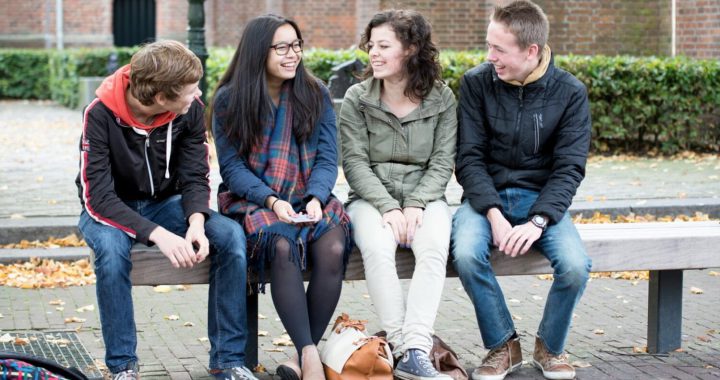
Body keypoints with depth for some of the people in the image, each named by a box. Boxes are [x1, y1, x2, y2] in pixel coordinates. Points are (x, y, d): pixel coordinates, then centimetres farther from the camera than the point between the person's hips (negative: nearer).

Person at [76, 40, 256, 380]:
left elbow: (195, 177, -7)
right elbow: (99, 198, -27)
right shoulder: (101, 114, -24)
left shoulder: (190, 110, -13)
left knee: (231, 236, -23)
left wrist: (196, 221, -29)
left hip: (164, 204, 3)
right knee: (112, 247, -38)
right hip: (110, 210, -3)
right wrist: (157, 234, -40)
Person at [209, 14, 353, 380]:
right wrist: (271, 200, -20)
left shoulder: (316, 94, 6)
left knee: (333, 249, -29)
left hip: (309, 198, 2)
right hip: (253, 199, -2)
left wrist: (316, 198, -19)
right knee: (284, 247, -35)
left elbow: (327, 158, 1)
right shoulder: (228, 100, 0)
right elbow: (232, 166, -4)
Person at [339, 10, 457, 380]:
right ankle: (403, 347, -30)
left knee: (435, 249, -33)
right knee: (377, 248, -35)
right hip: (372, 198, 0)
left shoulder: (441, 98, 3)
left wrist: (416, 204, -16)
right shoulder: (356, 98, 1)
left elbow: (442, 163, 1)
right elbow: (355, 163, -4)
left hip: (424, 197, 1)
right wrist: (388, 207, -17)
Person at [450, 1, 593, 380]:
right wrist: (493, 214, -20)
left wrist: (537, 222, -22)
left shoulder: (570, 92, -5)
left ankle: (550, 347, 3)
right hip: (486, 196, 0)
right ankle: (504, 346, -7)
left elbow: (569, 168, -7)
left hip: (542, 199, 0)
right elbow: (470, 158, -5)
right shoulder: (477, 82, -4)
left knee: (576, 265, -27)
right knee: (466, 254, -32)